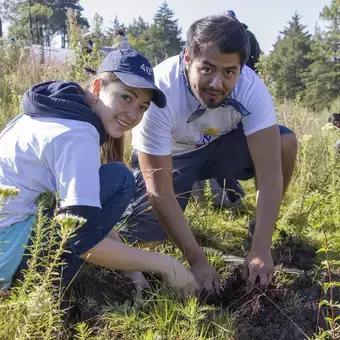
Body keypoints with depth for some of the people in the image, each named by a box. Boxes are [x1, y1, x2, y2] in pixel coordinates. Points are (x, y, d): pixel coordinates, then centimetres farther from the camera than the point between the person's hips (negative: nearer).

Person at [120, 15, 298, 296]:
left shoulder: (251, 87, -28)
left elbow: (270, 169, -30)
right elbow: (160, 192, -32)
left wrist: (261, 249, -36)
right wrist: (197, 260, -32)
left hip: (219, 147, 2)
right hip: (167, 158, -1)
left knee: (285, 142, -23)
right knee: (143, 237, -19)